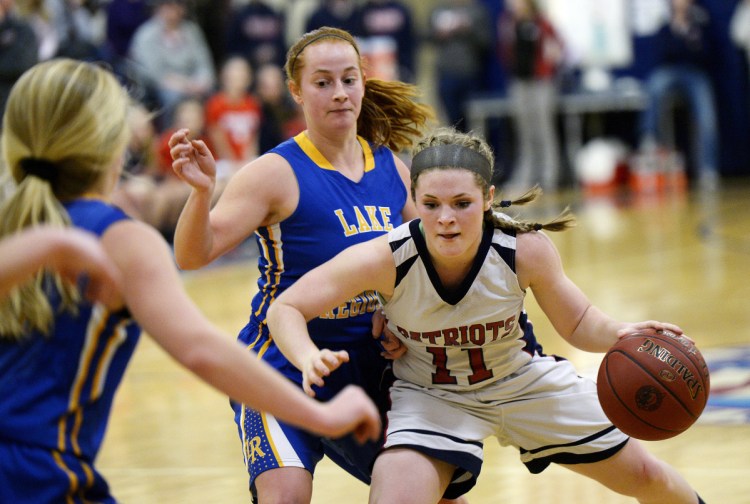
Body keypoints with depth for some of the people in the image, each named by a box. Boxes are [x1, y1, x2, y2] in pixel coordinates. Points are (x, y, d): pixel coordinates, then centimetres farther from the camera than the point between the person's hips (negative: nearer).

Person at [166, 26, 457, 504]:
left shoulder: (390, 167, 3)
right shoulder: (278, 173, -14)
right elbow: (194, 255, -23)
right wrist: (202, 191, -41)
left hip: (370, 374, 6)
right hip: (283, 370, -6)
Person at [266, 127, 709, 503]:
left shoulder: (526, 250, -29)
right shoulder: (385, 260, -33)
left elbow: (577, 322, -11)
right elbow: (285, 309, -26)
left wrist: (619, 334, -34)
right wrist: (309, 359, -48)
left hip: (522, 379, 2)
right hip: (428, 396, -2)